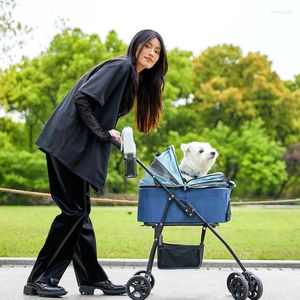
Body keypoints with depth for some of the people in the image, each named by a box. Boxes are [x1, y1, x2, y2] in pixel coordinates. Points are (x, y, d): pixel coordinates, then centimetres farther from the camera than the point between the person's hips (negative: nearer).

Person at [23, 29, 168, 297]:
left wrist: (113, 137, 7)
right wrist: (103, 133, -15)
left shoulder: (136, 80, 21)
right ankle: (39, 279, -2)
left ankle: (93, 278, 17)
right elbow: (82, 98, -18)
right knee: (74, 209, -8)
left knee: (79, 210, 11)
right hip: (68, 143, -10)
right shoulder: (120, 67, -9)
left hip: (79, 148, 10)